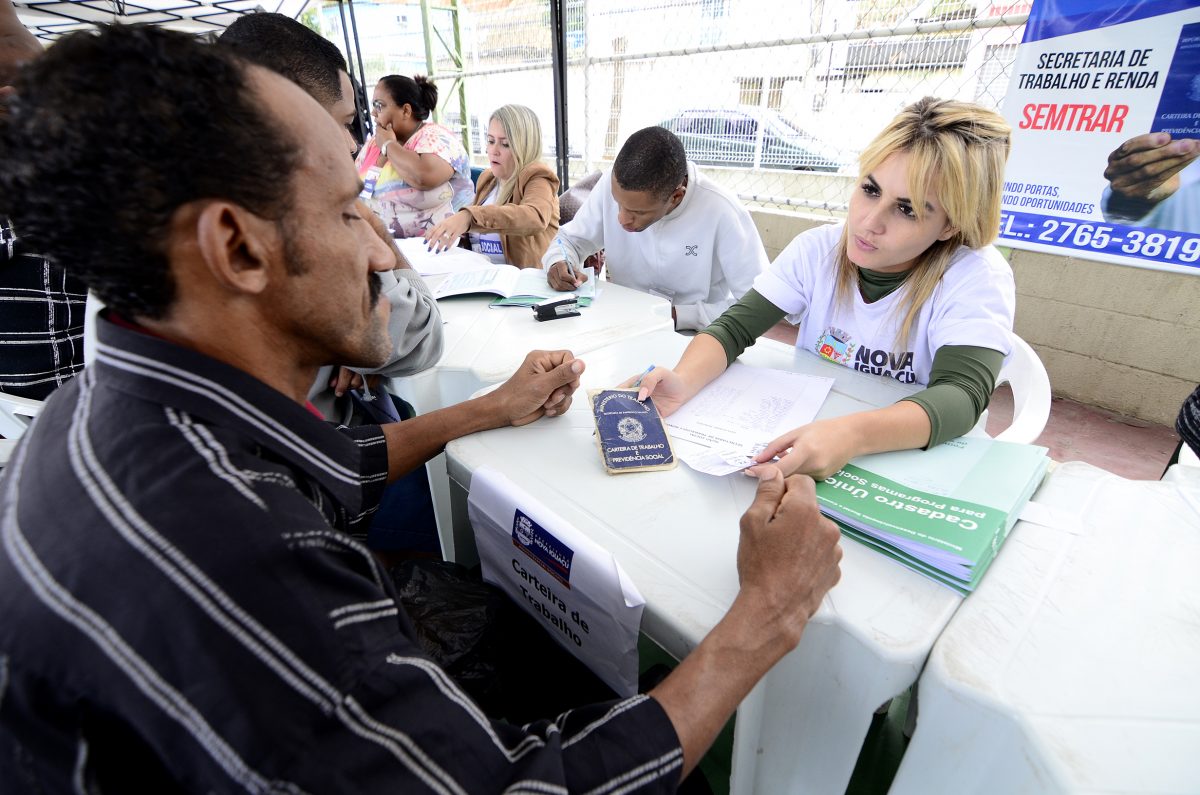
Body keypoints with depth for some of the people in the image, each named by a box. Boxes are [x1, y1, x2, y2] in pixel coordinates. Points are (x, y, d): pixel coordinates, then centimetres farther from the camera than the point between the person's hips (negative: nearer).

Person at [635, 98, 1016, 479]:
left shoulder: (977, 278, -16)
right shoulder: (817, 249, -8)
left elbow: (962, 395, -28)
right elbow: (734, 328, -12)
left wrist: (854, 434, -48)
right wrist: (682, 382, -33)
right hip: (807, 433, 2)